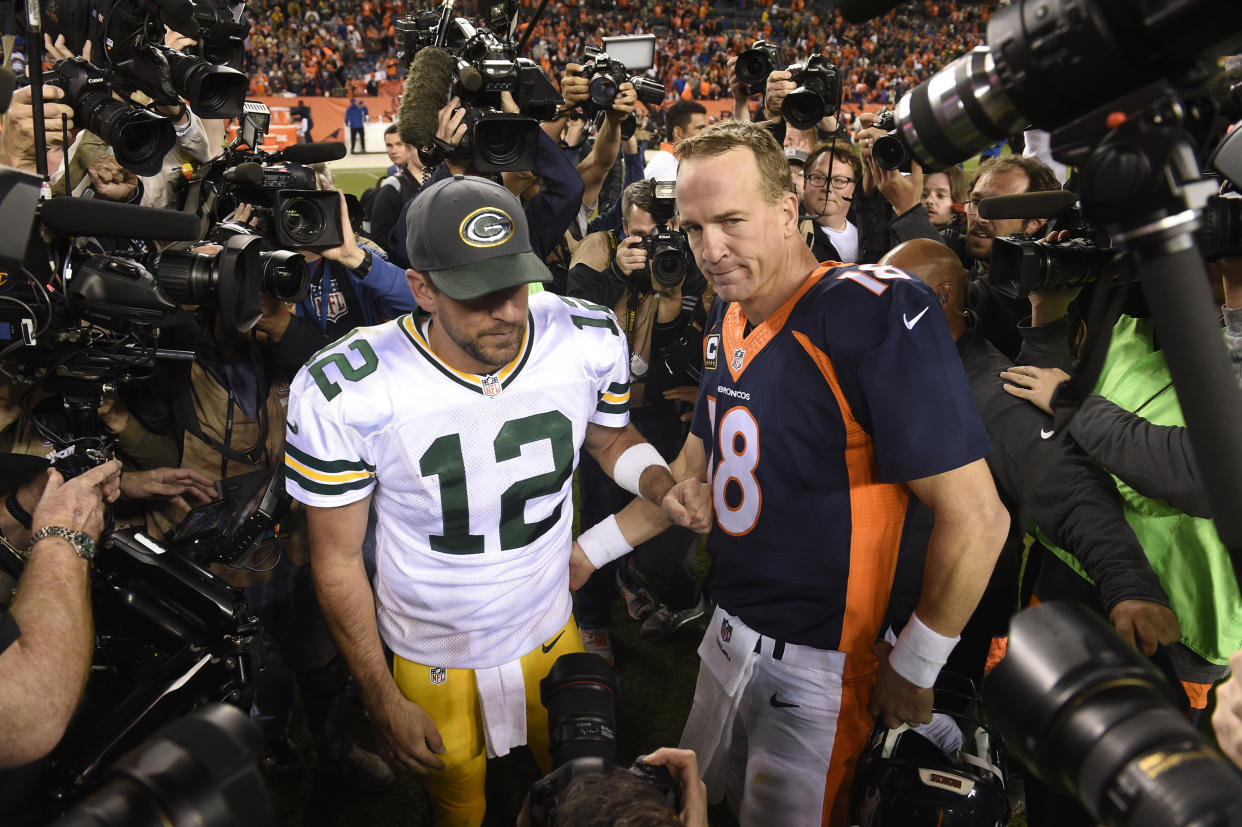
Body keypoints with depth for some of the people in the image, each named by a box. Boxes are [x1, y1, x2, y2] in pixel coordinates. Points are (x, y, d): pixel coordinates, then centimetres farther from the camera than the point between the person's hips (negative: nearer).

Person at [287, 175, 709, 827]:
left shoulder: (590, 340, -19)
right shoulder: (344, 393, -27)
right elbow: (338, 558, -14)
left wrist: (660, 482, -19)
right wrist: (381, 701, -8)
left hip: (552, 634, 2)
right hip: (433, 664, -2)